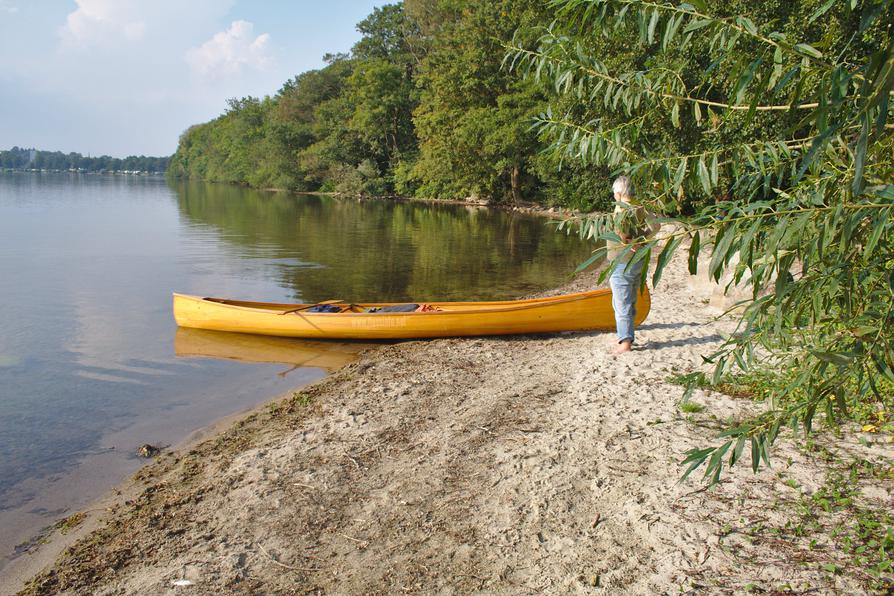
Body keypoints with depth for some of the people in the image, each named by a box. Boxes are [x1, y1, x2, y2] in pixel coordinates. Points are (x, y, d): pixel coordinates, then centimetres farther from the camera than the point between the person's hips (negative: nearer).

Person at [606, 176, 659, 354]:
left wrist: (627, 241, -20)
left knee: (621, 304, -2)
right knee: (630, 303, 18)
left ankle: (625, 342, 0)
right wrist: (640, 239, -4)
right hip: (638, 261, 8)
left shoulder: (620, 209, -16)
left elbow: (621, 227, -35)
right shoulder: (639, 208, 6)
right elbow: (655, 225, -1)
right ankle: (628, 337, 27)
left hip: (622, 262, -8)